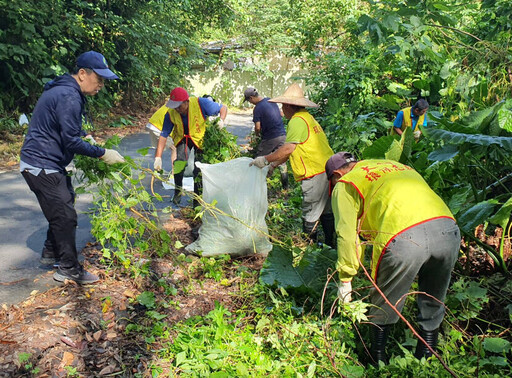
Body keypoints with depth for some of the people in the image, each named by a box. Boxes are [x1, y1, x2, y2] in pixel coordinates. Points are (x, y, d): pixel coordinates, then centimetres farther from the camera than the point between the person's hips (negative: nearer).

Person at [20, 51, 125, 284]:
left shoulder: (63, 90, 11)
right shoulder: (68, 97, -23)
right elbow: (71, 141, -24)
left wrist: (84, 135, 11)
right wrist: (102, 154, -18)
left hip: (47, 164, 11)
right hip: (42, 166, -11)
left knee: (63, 208, 22)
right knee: (65, 216, -5)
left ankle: (51, 254, 38)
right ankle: (69, 269, 7)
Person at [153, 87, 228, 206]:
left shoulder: (201, 103, -29)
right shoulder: (171, 113, -20)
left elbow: (223, 108, -17)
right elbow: (163, 135, -16)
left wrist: (221, 120, -39)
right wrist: (158, 157, -22)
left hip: (200, 138, -1)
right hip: (183, 138, 2)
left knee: (198, 170, -2)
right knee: (180, 161, -22)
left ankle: (197, 199, 17)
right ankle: (178, 190, 4)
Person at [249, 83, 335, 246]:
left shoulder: (297, 120, -12)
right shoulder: (307, 117, 20)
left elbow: (288, 149, -18)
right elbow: (293, 151, 21)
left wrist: (265, 159, -7)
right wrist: (272, 165, 20)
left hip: (315, 174, -10)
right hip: (328, 170, 10)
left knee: (310, 216, -1)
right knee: (326, 213, 16)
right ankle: (331, 247, 26)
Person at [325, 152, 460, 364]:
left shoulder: (345, 185, 17)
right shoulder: (394, 165, 36)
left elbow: (347, 235, 4)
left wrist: (345, 279, 14)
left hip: (403, 238, -6)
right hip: (447, 228, 6)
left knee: (383, 306, 18)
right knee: (433, 305, 26)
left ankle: (378, 361, 34)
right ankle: (426, 359, 39)